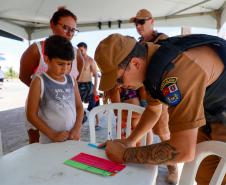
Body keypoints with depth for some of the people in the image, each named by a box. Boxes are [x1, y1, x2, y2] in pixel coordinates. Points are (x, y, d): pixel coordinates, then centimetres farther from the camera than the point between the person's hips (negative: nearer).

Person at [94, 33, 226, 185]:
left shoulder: (176, 73, -38)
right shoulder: (152, 58, -8)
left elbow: (183, 151, -37)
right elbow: (153, 110, 6)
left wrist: (124, 154, -26)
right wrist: (130, 141, -1)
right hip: (209, 116, 7)